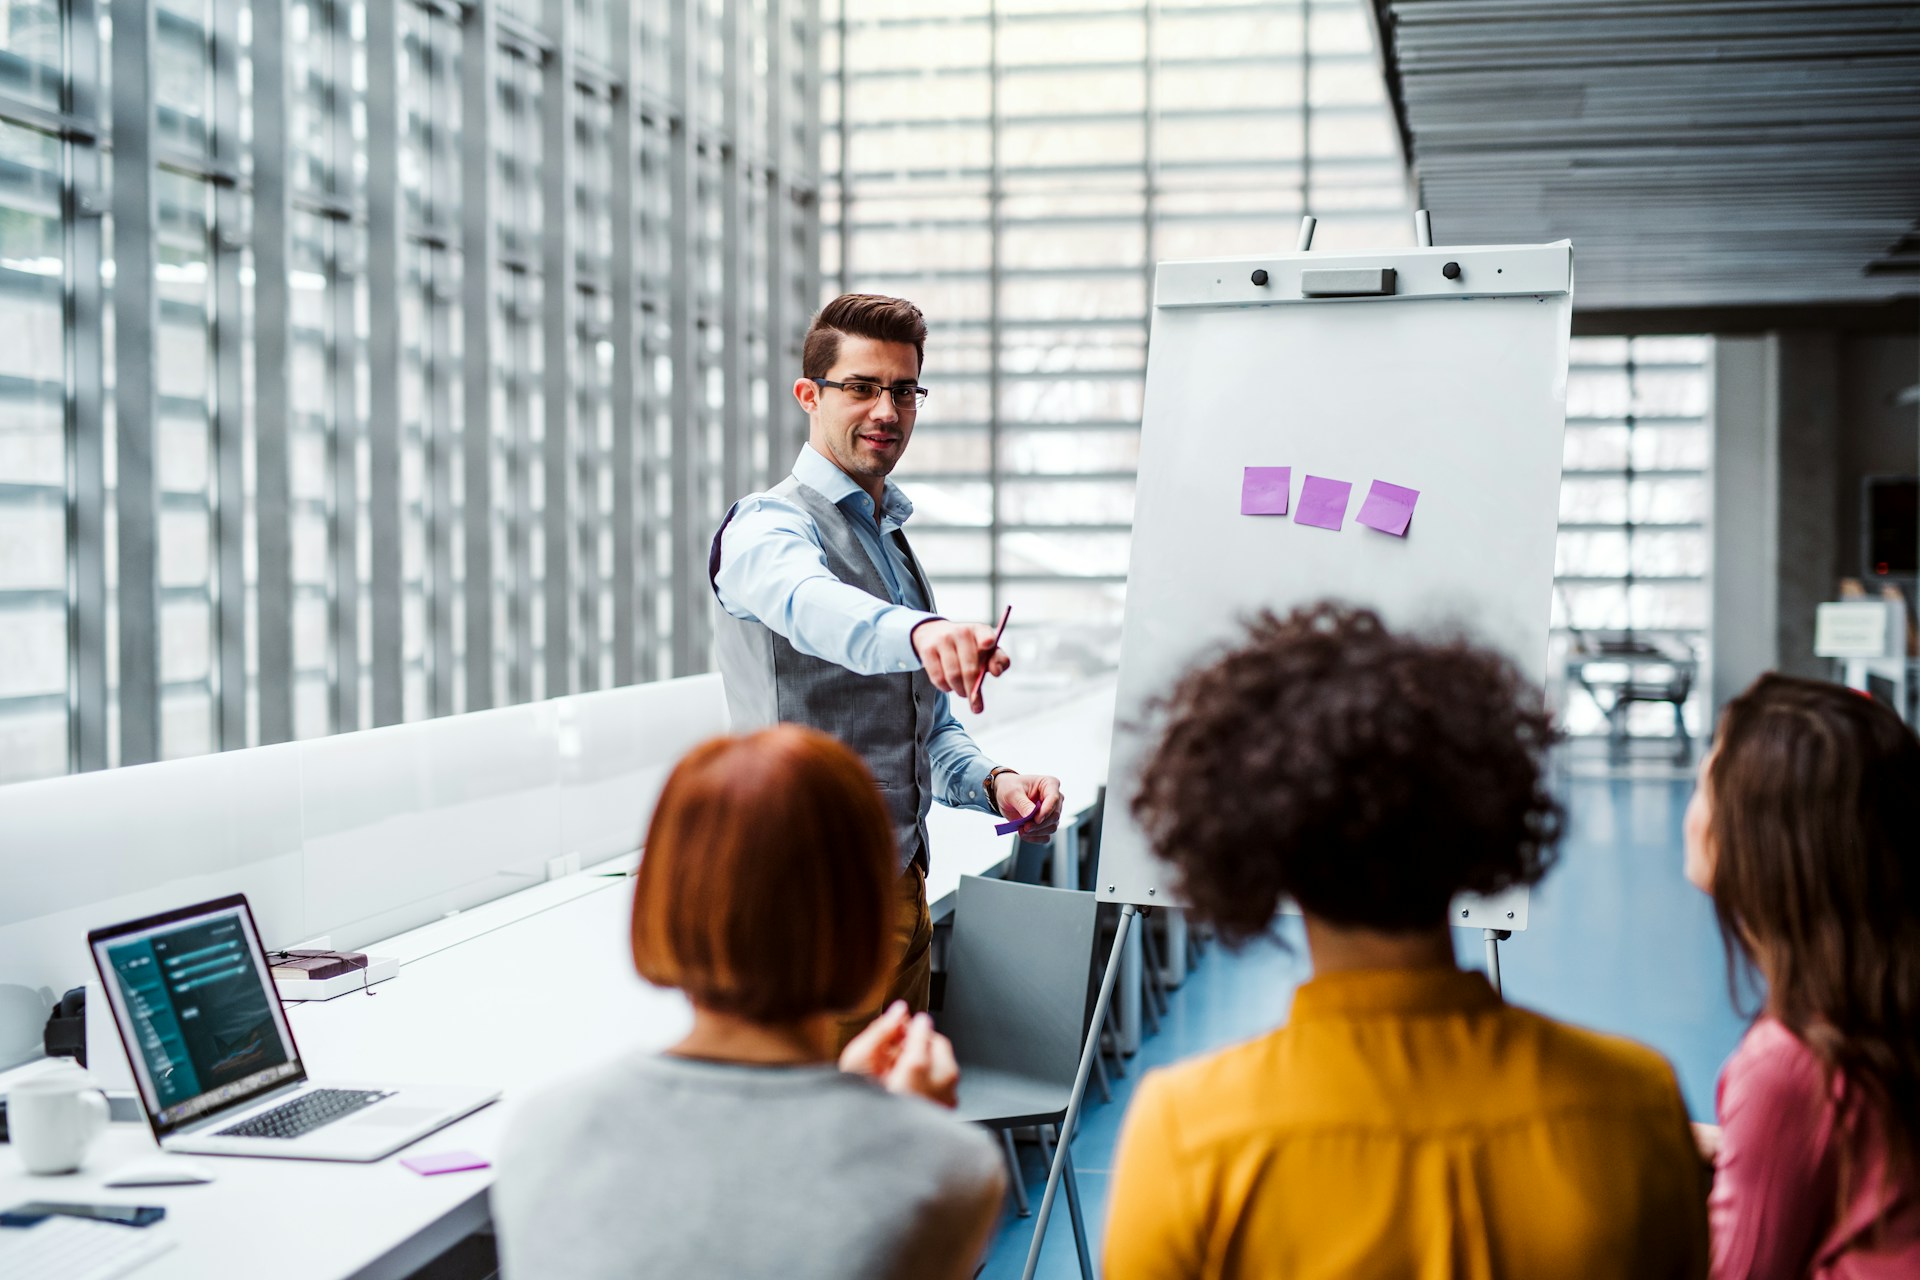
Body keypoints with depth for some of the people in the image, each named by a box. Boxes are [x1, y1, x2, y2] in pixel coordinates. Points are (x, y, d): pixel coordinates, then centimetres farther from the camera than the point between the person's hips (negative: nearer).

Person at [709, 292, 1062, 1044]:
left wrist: (993, 782, 0)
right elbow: (810, 603, -35)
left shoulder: (892, 540, 19)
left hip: (901, 883, 9)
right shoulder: (768, 525, -9)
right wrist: (918, 632, -56)